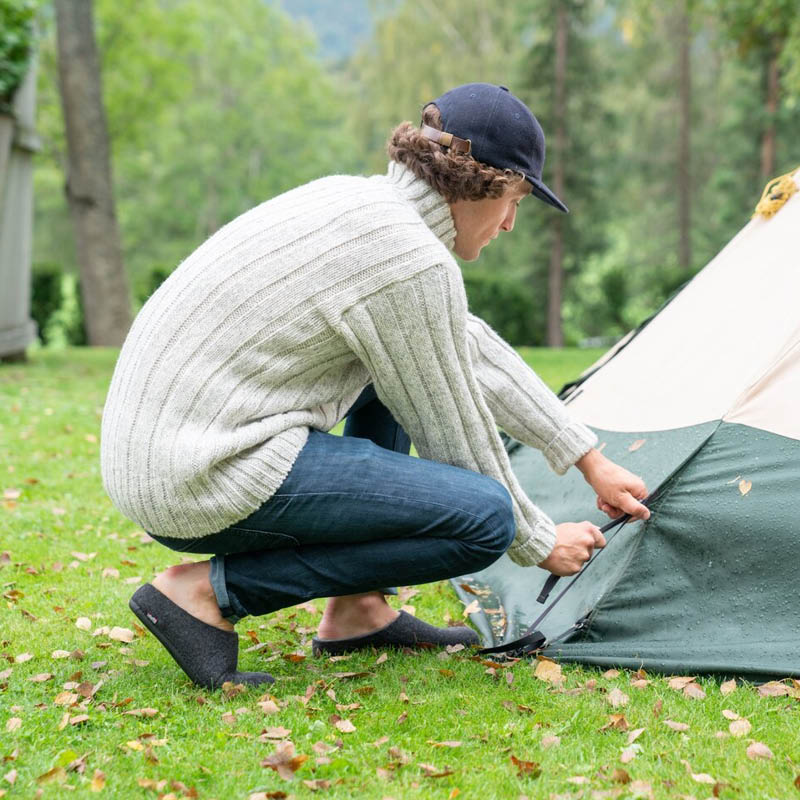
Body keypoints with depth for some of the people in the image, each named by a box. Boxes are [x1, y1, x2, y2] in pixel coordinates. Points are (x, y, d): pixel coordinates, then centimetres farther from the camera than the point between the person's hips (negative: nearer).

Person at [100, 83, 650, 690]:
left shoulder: (357, 203, 13)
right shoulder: (412, 262, -16)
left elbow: (474, 350, 20)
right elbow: (456, 434, -6)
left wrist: (591, 461, 25)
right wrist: (539, 542, 12)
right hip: (209, 481, -10)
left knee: (401, 365, 22)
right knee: (484, 517, -9)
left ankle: (357, 610, 19)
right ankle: (211, 593, -6)